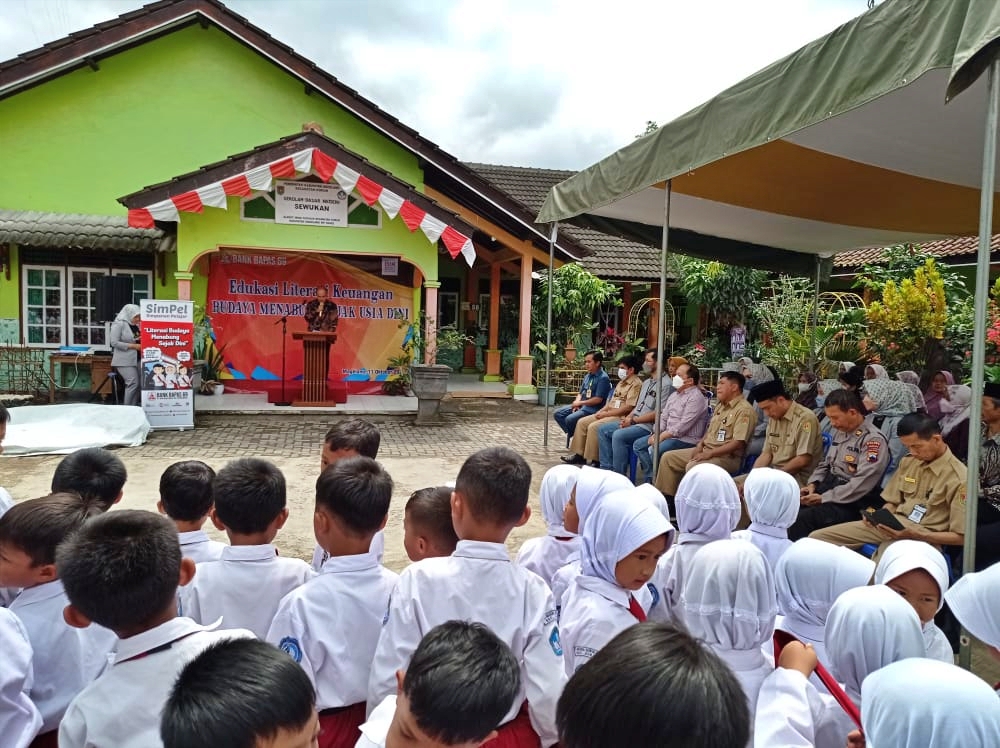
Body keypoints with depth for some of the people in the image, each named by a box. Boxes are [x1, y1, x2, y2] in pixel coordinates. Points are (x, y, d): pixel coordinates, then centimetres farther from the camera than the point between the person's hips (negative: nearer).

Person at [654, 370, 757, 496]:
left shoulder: (745, 410, -15)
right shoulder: (720, 406, 16)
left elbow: (738, 443, -22)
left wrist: (709, 454, -22)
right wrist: (700, 444, 4)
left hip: (727, 457, -10)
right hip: (706, 450, 10)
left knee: (692, 466, -33)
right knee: (668, 457, 3)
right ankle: (665, 496, 6)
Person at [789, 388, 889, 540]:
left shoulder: (873, 440, -14)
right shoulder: (839, 432, 12)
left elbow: (861, 484, -21)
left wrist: (823, 498, -19)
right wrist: (812, 484, 1)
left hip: (853, 502, -8)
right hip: (828, 487, 8)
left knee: (802, 518, -29)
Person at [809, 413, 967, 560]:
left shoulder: (958, 478, -10)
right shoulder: (908, 462, 10)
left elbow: (961, 537, -9)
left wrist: (915, 535, -21)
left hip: (924, 537, -7)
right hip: (893, 524, 7)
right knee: (817, 537, -7)